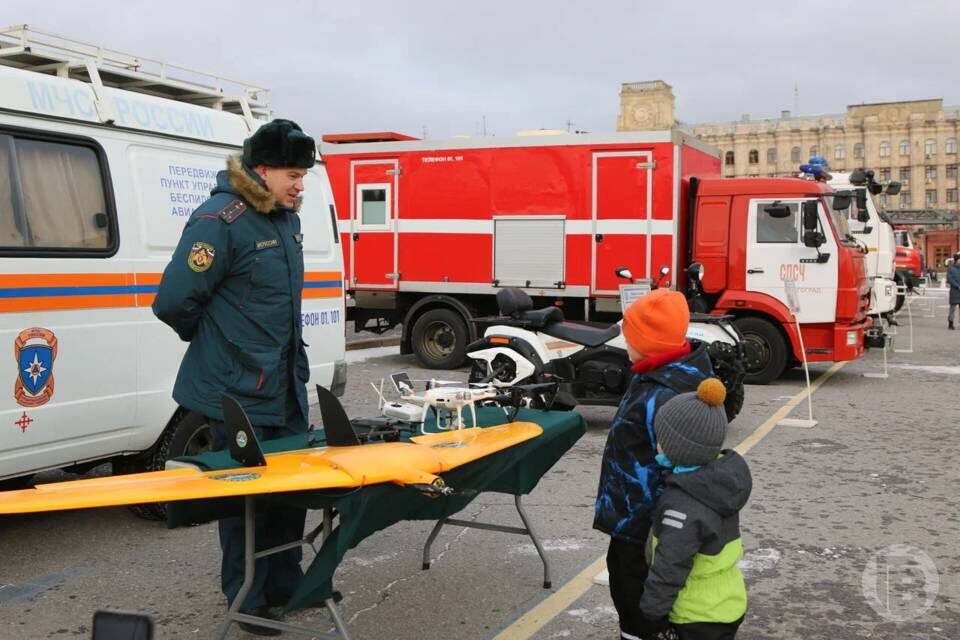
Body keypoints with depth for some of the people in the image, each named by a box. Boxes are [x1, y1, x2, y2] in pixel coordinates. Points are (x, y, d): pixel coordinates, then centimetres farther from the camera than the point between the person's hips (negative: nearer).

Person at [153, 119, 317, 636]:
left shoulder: (285, 219, 10)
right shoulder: (219, 220, -18)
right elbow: (173, 302, -20)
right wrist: (216, 341, -4)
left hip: (287, 385, 8)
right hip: (238, 393, -8)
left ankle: (284, 583, 34)